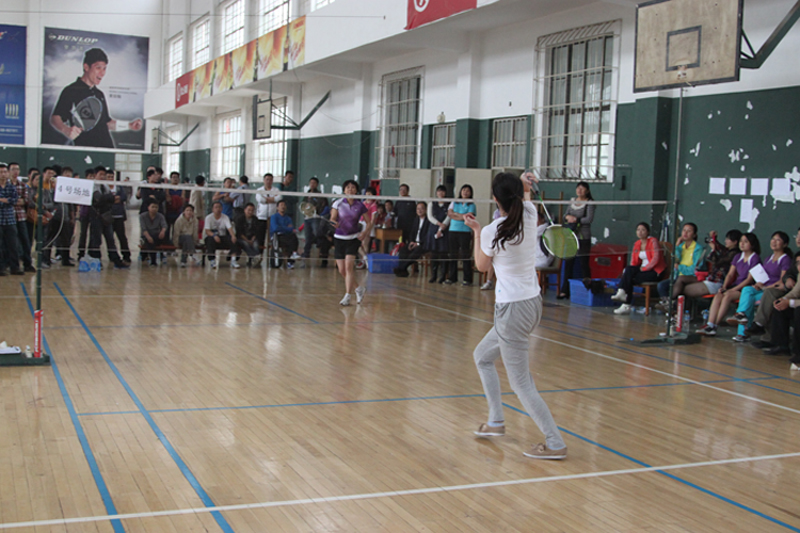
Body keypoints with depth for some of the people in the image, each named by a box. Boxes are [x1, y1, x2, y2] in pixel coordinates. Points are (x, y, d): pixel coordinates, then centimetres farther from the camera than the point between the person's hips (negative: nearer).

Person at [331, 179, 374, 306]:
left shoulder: (360, 205, -2)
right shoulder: (338, 203, -2)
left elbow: (369, 222, 6)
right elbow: (332, 218, -6)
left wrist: (365, 233, -11)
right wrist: (334, 223, -29)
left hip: (353, 238, -2)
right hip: (339, 238, 2)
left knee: (349, 266, -17)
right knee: (342, 270, 3)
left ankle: (347, 296, -12)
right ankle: (359, 289, 26)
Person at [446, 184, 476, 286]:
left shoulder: (471, 205, 5)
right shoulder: (454, 203, 15)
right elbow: (449, 213, 1)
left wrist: (455, 214, -3)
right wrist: (462, 216, -8)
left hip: (465, 232, -4)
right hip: (452, 231, 4)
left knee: (465, 255, -6)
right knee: (453, 255, 6)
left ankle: (467, 279, -2)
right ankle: (452, 277, 12)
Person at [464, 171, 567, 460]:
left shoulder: (491, 232, -19)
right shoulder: (529, 215, -3)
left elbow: (482, 266, 4)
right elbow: (525, 197, 26)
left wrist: (476, 230, 11)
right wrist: (523, 185, 7)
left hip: (512, 310, -8)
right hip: (532, 302, 9)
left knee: (521, 384, 0)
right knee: (482, 356, 25)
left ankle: (555, 444, 3)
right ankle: (496, 422, 31)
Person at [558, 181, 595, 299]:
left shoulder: (589, 203, -5)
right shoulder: (573, 201, 14)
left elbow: (589, 219, -14)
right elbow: (565, 215, 13)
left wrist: (576, 219, -12)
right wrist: (568, 217, -9)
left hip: (583, 237, -6)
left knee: (584, 264, -1)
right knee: (568, 263, 6)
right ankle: (565, 290, 11)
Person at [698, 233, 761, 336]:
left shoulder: (755, 258, -5)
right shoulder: (738, 257, 16)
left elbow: (749, 279, -13)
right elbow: (730, 274, 13)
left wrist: (733, 289, -19)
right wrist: (724, 287, -5)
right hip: (736, 285, 6)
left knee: (728, 296, -31)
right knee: (718, 295, -22)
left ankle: (714, 326, -30)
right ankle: (710, 325, -32)